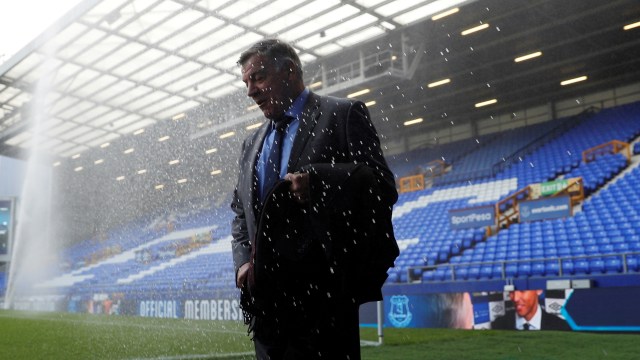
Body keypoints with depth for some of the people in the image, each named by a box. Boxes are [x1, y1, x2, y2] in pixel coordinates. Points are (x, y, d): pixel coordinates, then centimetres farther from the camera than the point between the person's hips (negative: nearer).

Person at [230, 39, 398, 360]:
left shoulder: (343, 114, 1)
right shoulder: (252, 144, 21)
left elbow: (382, 187, -8)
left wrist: (318, 181, -23)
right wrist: (243, 262, 4)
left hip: (322, 288, -6)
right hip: (266, 294, 6)